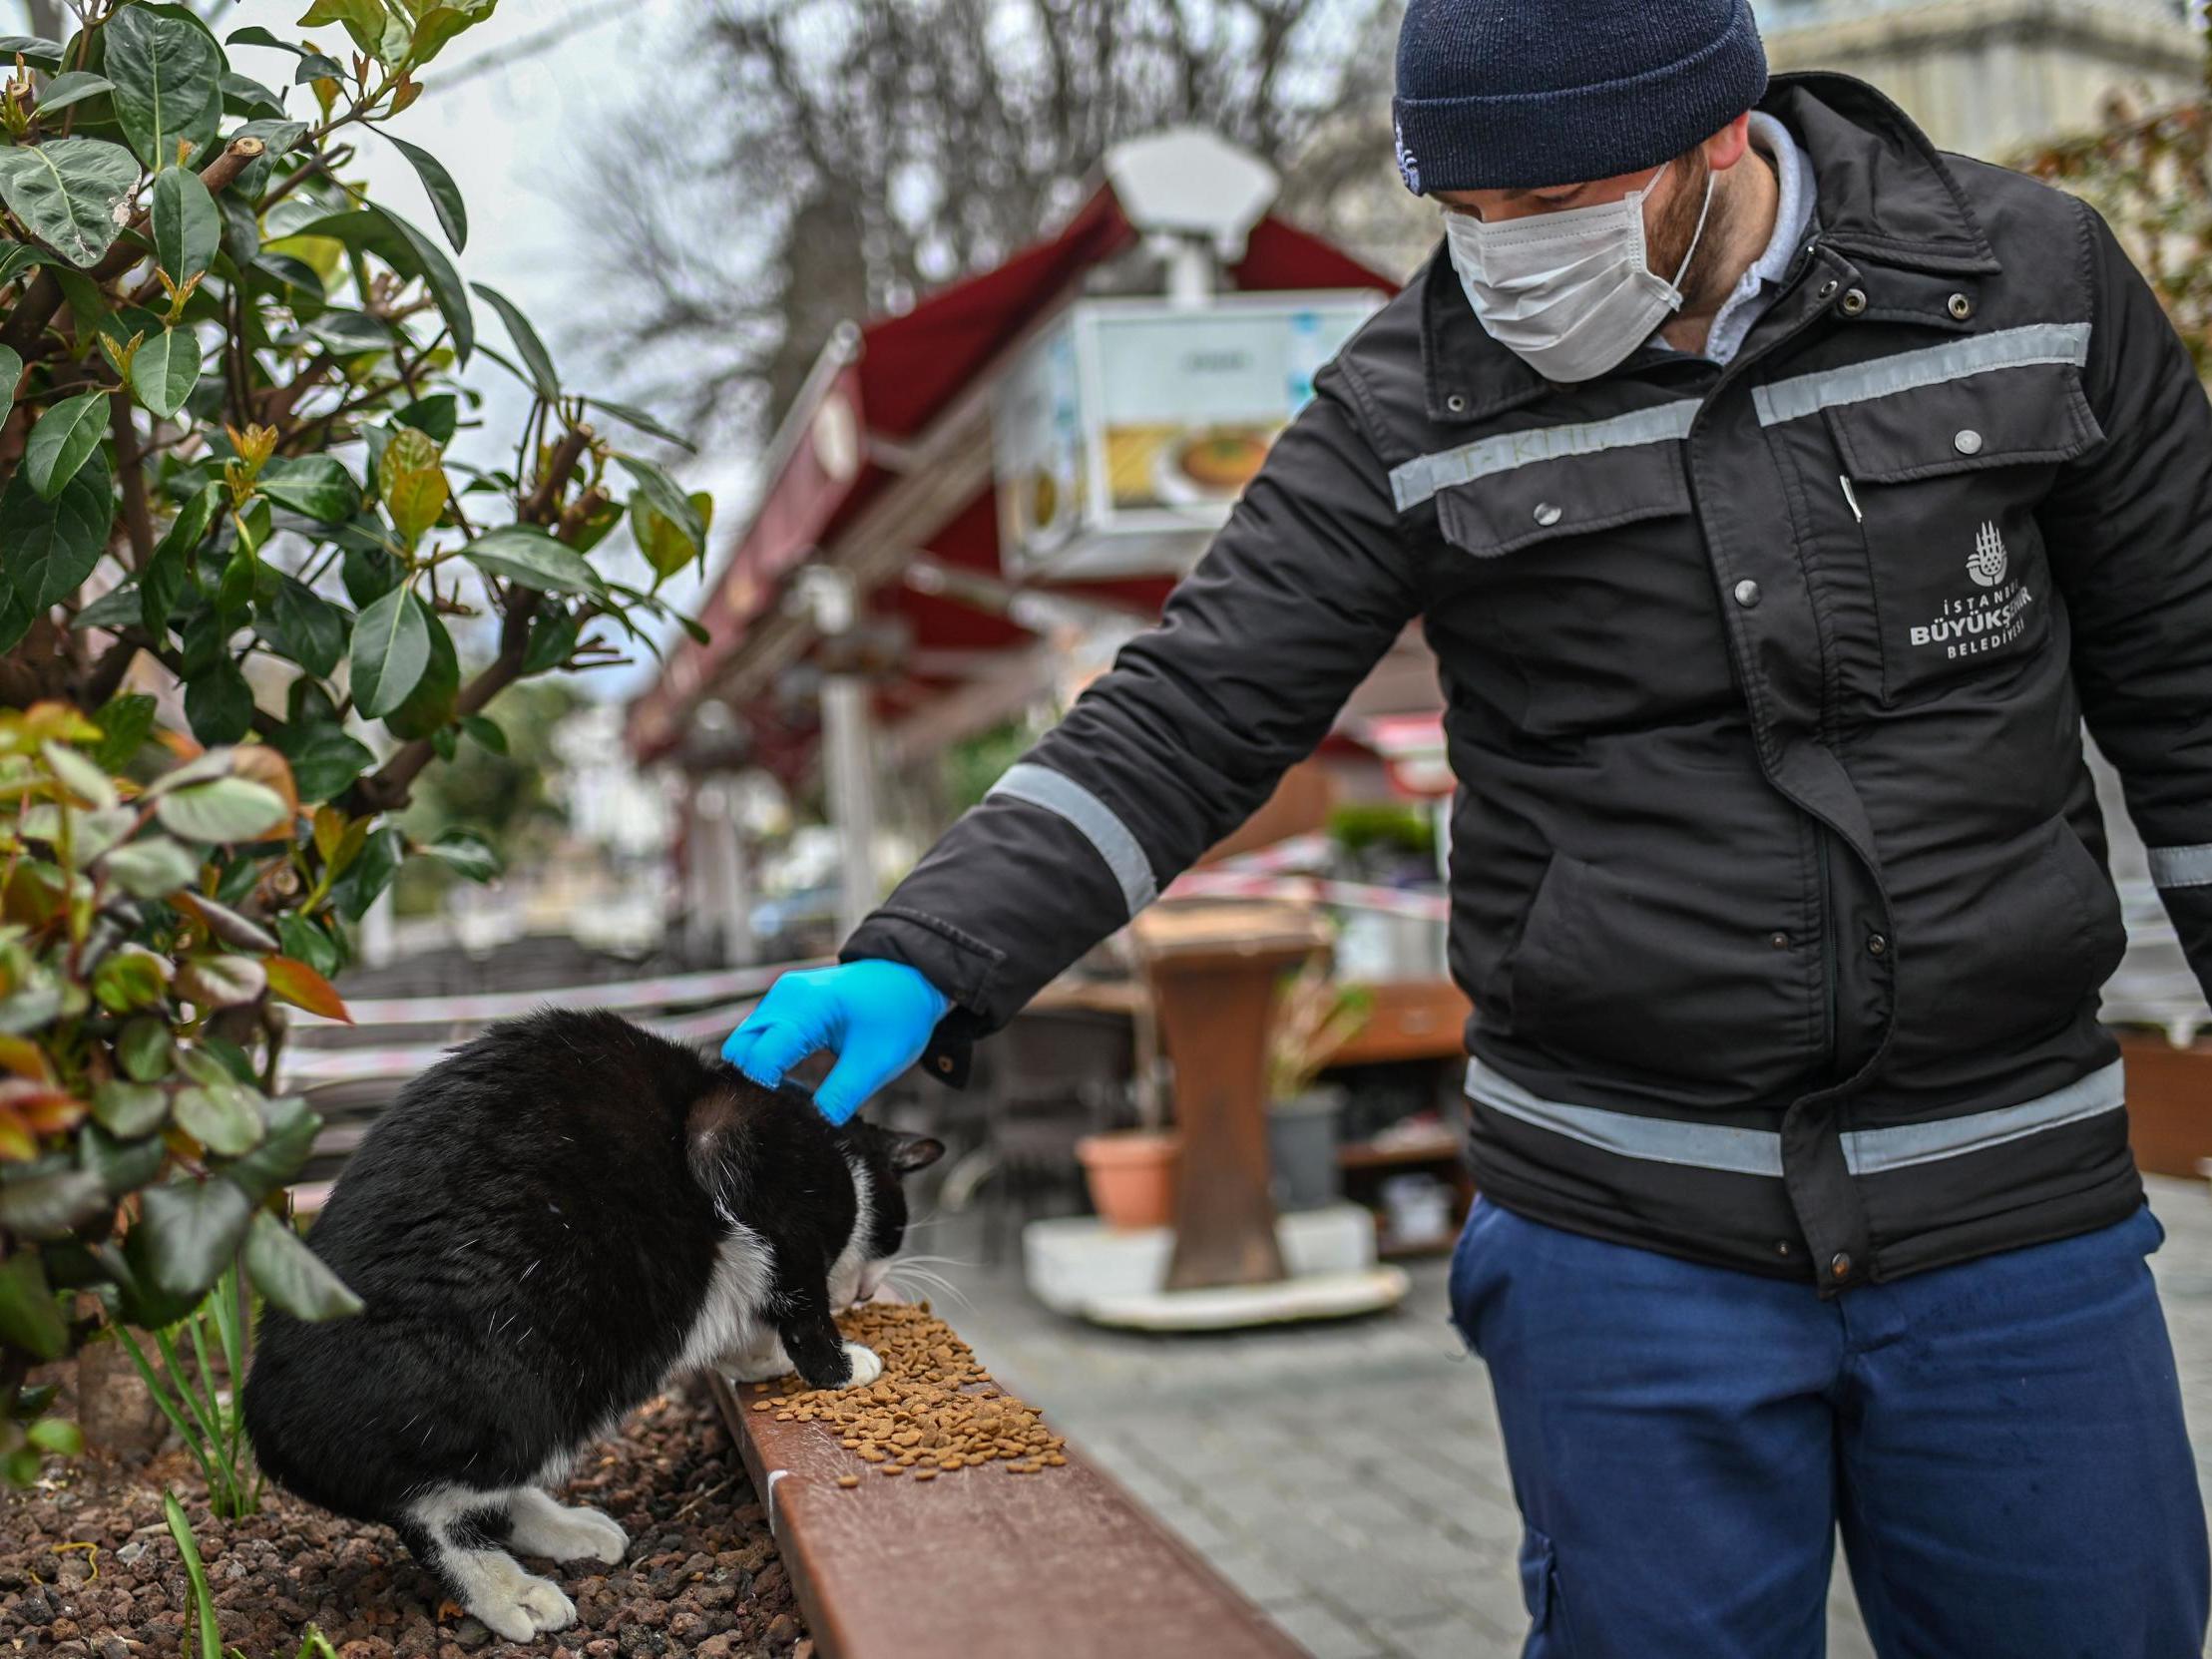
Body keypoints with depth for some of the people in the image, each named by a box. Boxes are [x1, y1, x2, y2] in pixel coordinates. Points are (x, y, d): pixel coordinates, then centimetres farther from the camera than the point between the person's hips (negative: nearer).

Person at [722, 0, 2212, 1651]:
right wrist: (923, 965, -21)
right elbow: (1188, 719, -9)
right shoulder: (1420, 401, -6)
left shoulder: (2033, 278, -3)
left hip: (2018, 1212, 2)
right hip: (1626, 1236, -1)